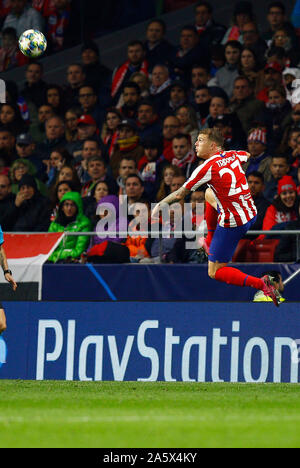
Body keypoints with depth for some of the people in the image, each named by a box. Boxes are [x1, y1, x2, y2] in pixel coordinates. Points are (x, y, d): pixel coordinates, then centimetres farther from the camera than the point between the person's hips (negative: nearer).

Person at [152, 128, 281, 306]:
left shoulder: (207, 167, -15)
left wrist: (160, 205, 7)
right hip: (251, 215, 8)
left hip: (232, 224, -8)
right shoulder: (233, 155, 5)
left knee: (215, 272, 2)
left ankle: (260, 284, -19)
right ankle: (210, 244, 39)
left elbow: (180, 194, -8)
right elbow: (249, 155, 31)